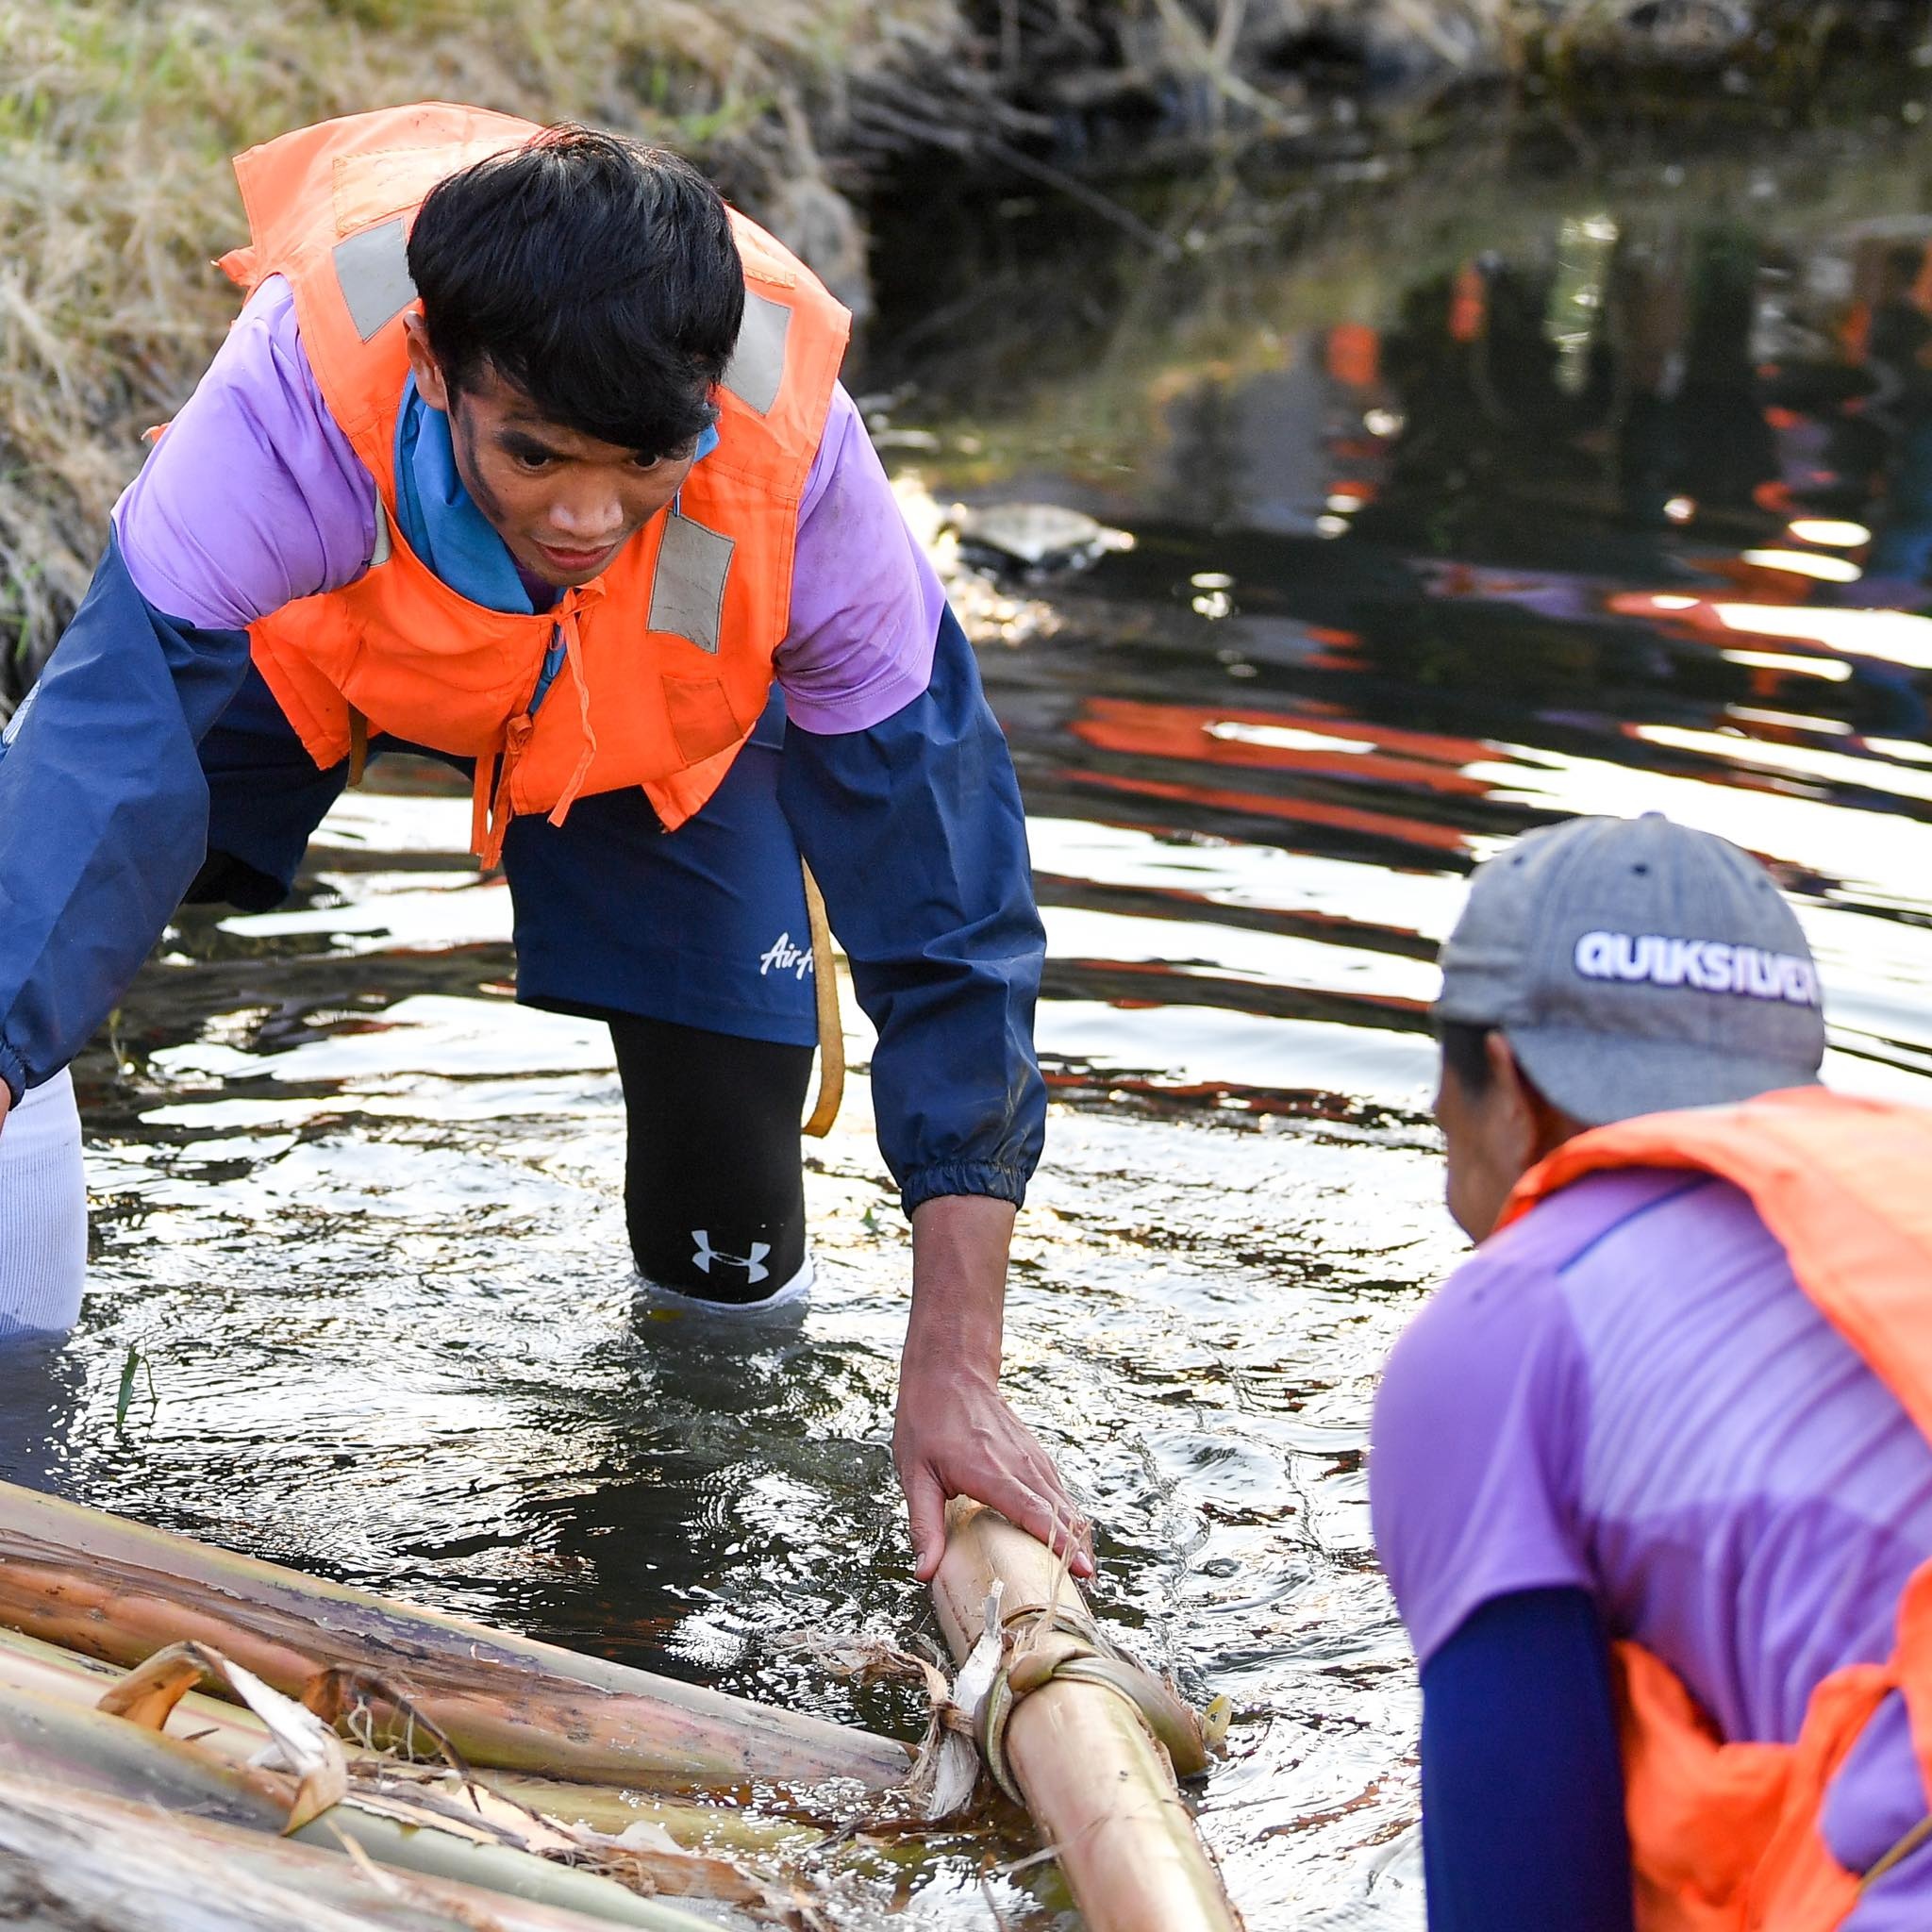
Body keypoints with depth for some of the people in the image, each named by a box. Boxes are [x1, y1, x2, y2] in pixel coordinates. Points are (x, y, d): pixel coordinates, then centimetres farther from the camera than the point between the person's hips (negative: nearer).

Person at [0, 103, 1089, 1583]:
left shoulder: (798, 469, -39)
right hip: (314, 633, 0)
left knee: (735, 1265, -3)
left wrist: (957, 1374, -34)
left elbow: (948, 905, -32)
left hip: (666, 692, 1)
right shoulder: (294, 405, -43)